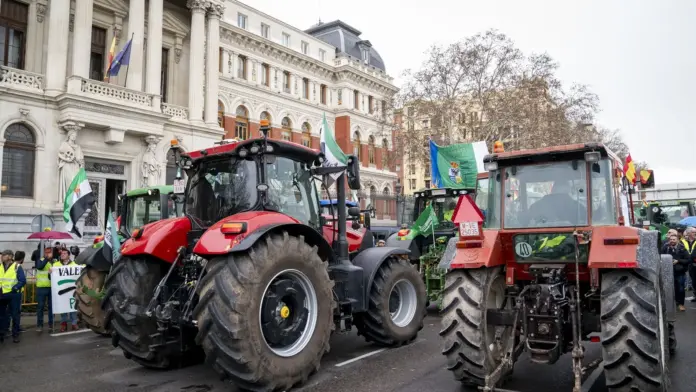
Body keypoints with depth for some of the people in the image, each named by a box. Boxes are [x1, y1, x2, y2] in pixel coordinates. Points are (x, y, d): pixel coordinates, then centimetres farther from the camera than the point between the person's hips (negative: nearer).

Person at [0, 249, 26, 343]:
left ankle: (15, 334, 10)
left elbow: (23, 280, -9)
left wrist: (14, 288, -19)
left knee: (15, 315, 2)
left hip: (13, 294, -4)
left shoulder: (17, 267, -5)